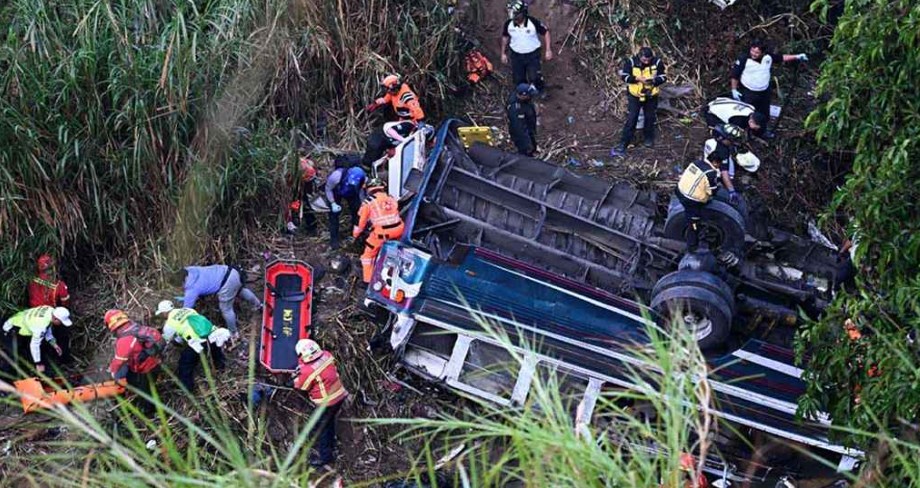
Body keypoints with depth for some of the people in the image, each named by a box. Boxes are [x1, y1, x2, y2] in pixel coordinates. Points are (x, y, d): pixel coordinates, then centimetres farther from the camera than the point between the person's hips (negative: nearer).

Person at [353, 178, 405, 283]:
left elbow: (361, 220, 11)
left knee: (368, 254, 12)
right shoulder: (391, 198, 19)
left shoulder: (368, 202, 6)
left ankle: (368, 280, 9)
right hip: (398, 229, 5)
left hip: (382, 232, -5)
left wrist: (355, 234, 27)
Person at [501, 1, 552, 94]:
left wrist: (548, 50, -11)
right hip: (516, 55, 3)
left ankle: (540, 93, 21)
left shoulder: (533, 22, -21)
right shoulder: (509, 24, -13)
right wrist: (503, 53, 10)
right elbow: (505, 37, 6)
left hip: (532, 55, -2)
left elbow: (546, 33, -8)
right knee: (518, 80, 9)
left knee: (535, 79, -9)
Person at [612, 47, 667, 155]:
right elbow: (624, 75, -12)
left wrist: (654, 80, -27)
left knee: (650, 117, 16)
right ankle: (623, 143, -1)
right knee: (631, 118, -6)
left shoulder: (657, 63, -14)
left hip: (651, 96, 2)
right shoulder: (631, 62, -18)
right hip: (635, 95, -2)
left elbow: (663, 77, -6)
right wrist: (638, 79, -26)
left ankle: (649, 138, 40)